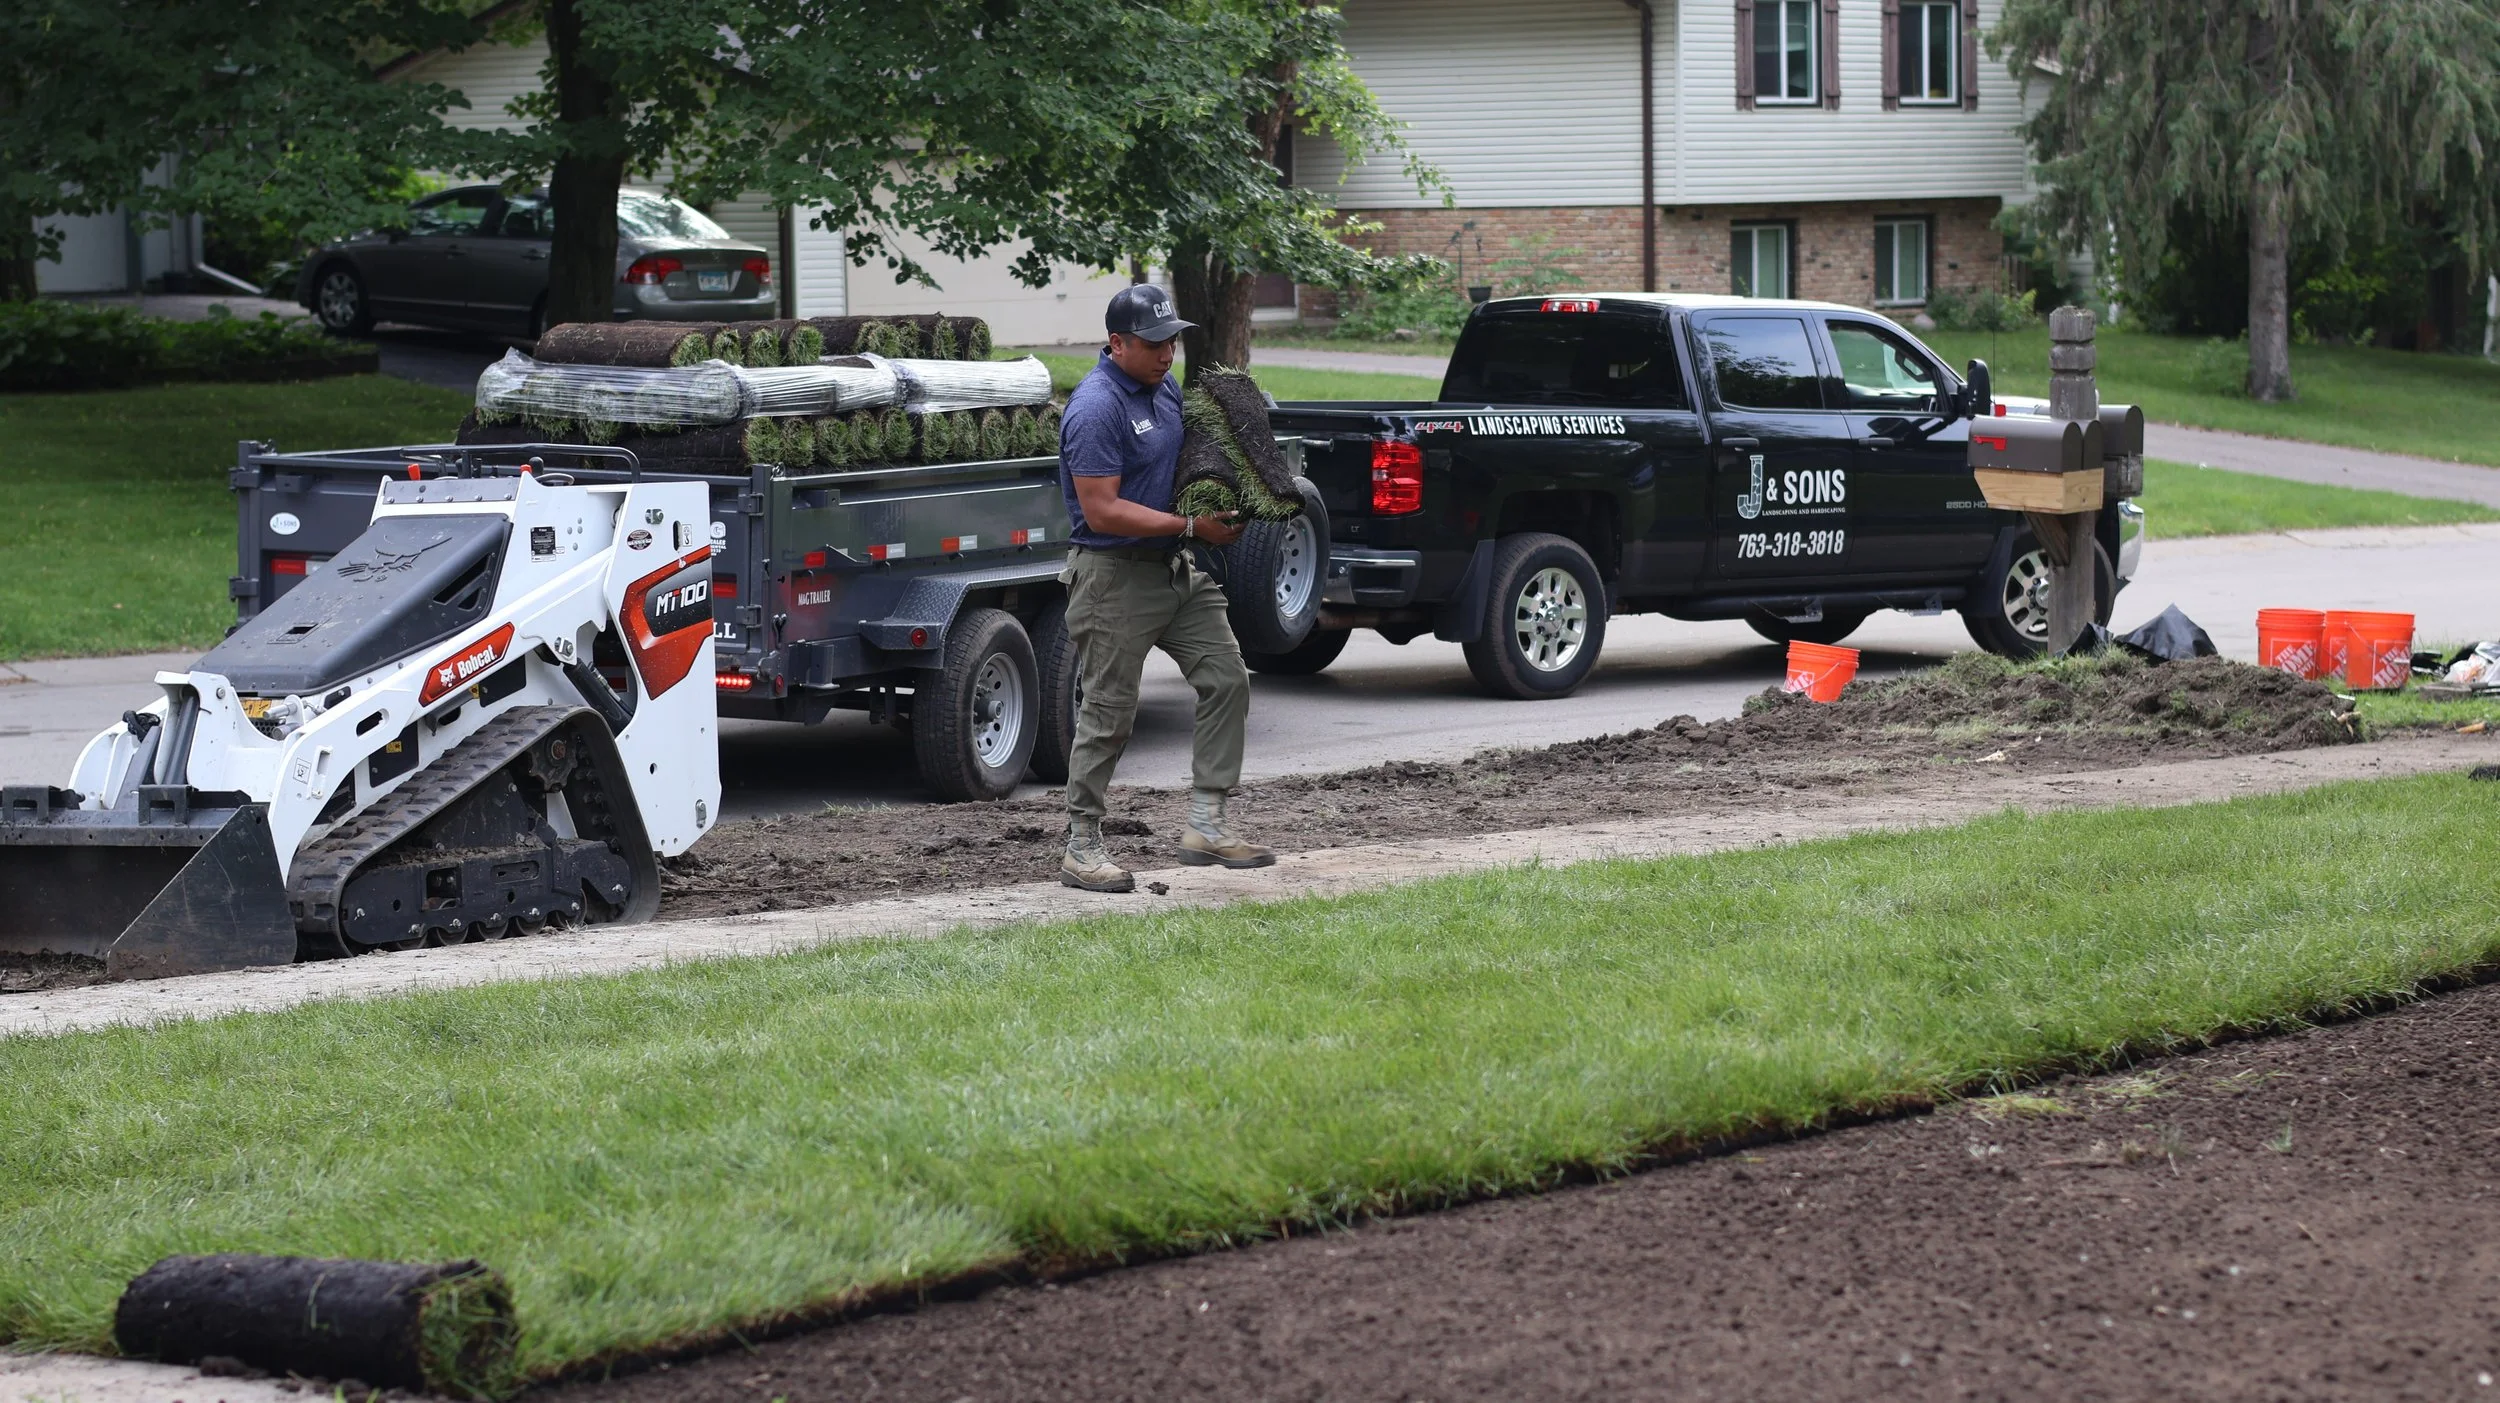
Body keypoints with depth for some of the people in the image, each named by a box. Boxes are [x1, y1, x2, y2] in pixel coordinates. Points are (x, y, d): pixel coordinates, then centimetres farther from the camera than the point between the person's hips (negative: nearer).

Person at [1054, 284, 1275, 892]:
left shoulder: (1165, 387, 9)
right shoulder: (1096, 408, -19)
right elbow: (1102, 511, -23)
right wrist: (1192, 527, -22)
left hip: (1174, 569, 9)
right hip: (1115, 575, -9)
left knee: (1226, 679, 1)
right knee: (1108, 713, -3)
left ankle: (1206, 824, 4)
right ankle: (1081, 847, 6)